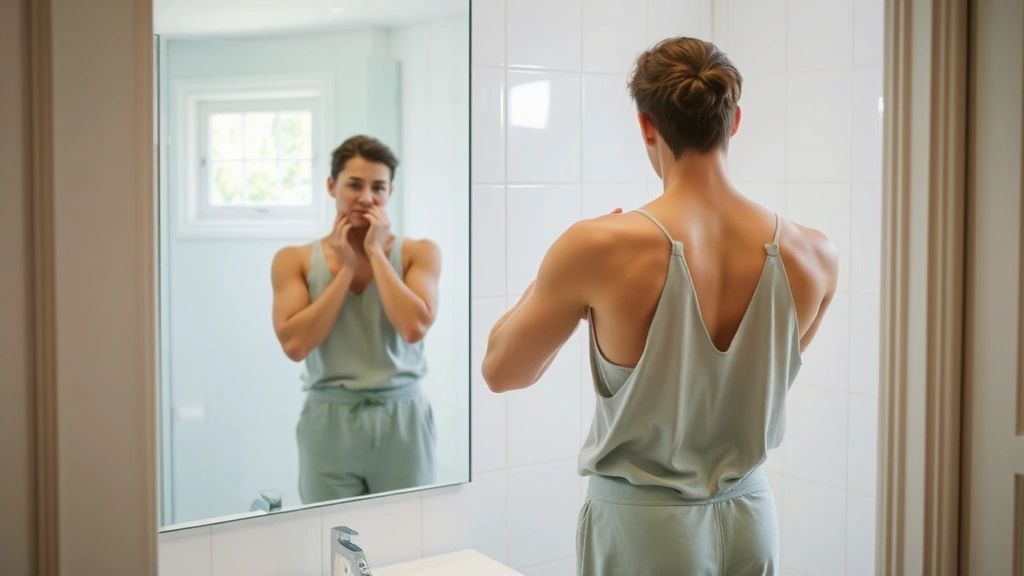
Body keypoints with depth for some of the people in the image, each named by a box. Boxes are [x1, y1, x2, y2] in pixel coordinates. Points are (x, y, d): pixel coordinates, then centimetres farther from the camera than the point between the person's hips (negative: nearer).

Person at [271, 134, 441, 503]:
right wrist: (346, 268, -8)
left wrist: (376, 252, -9)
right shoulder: (295, 260, 2)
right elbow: (294, 344, -10)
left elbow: (414, 327, -15)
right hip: (328, 423, 0)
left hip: (402, 420, 0)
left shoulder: (419, 253, 1)